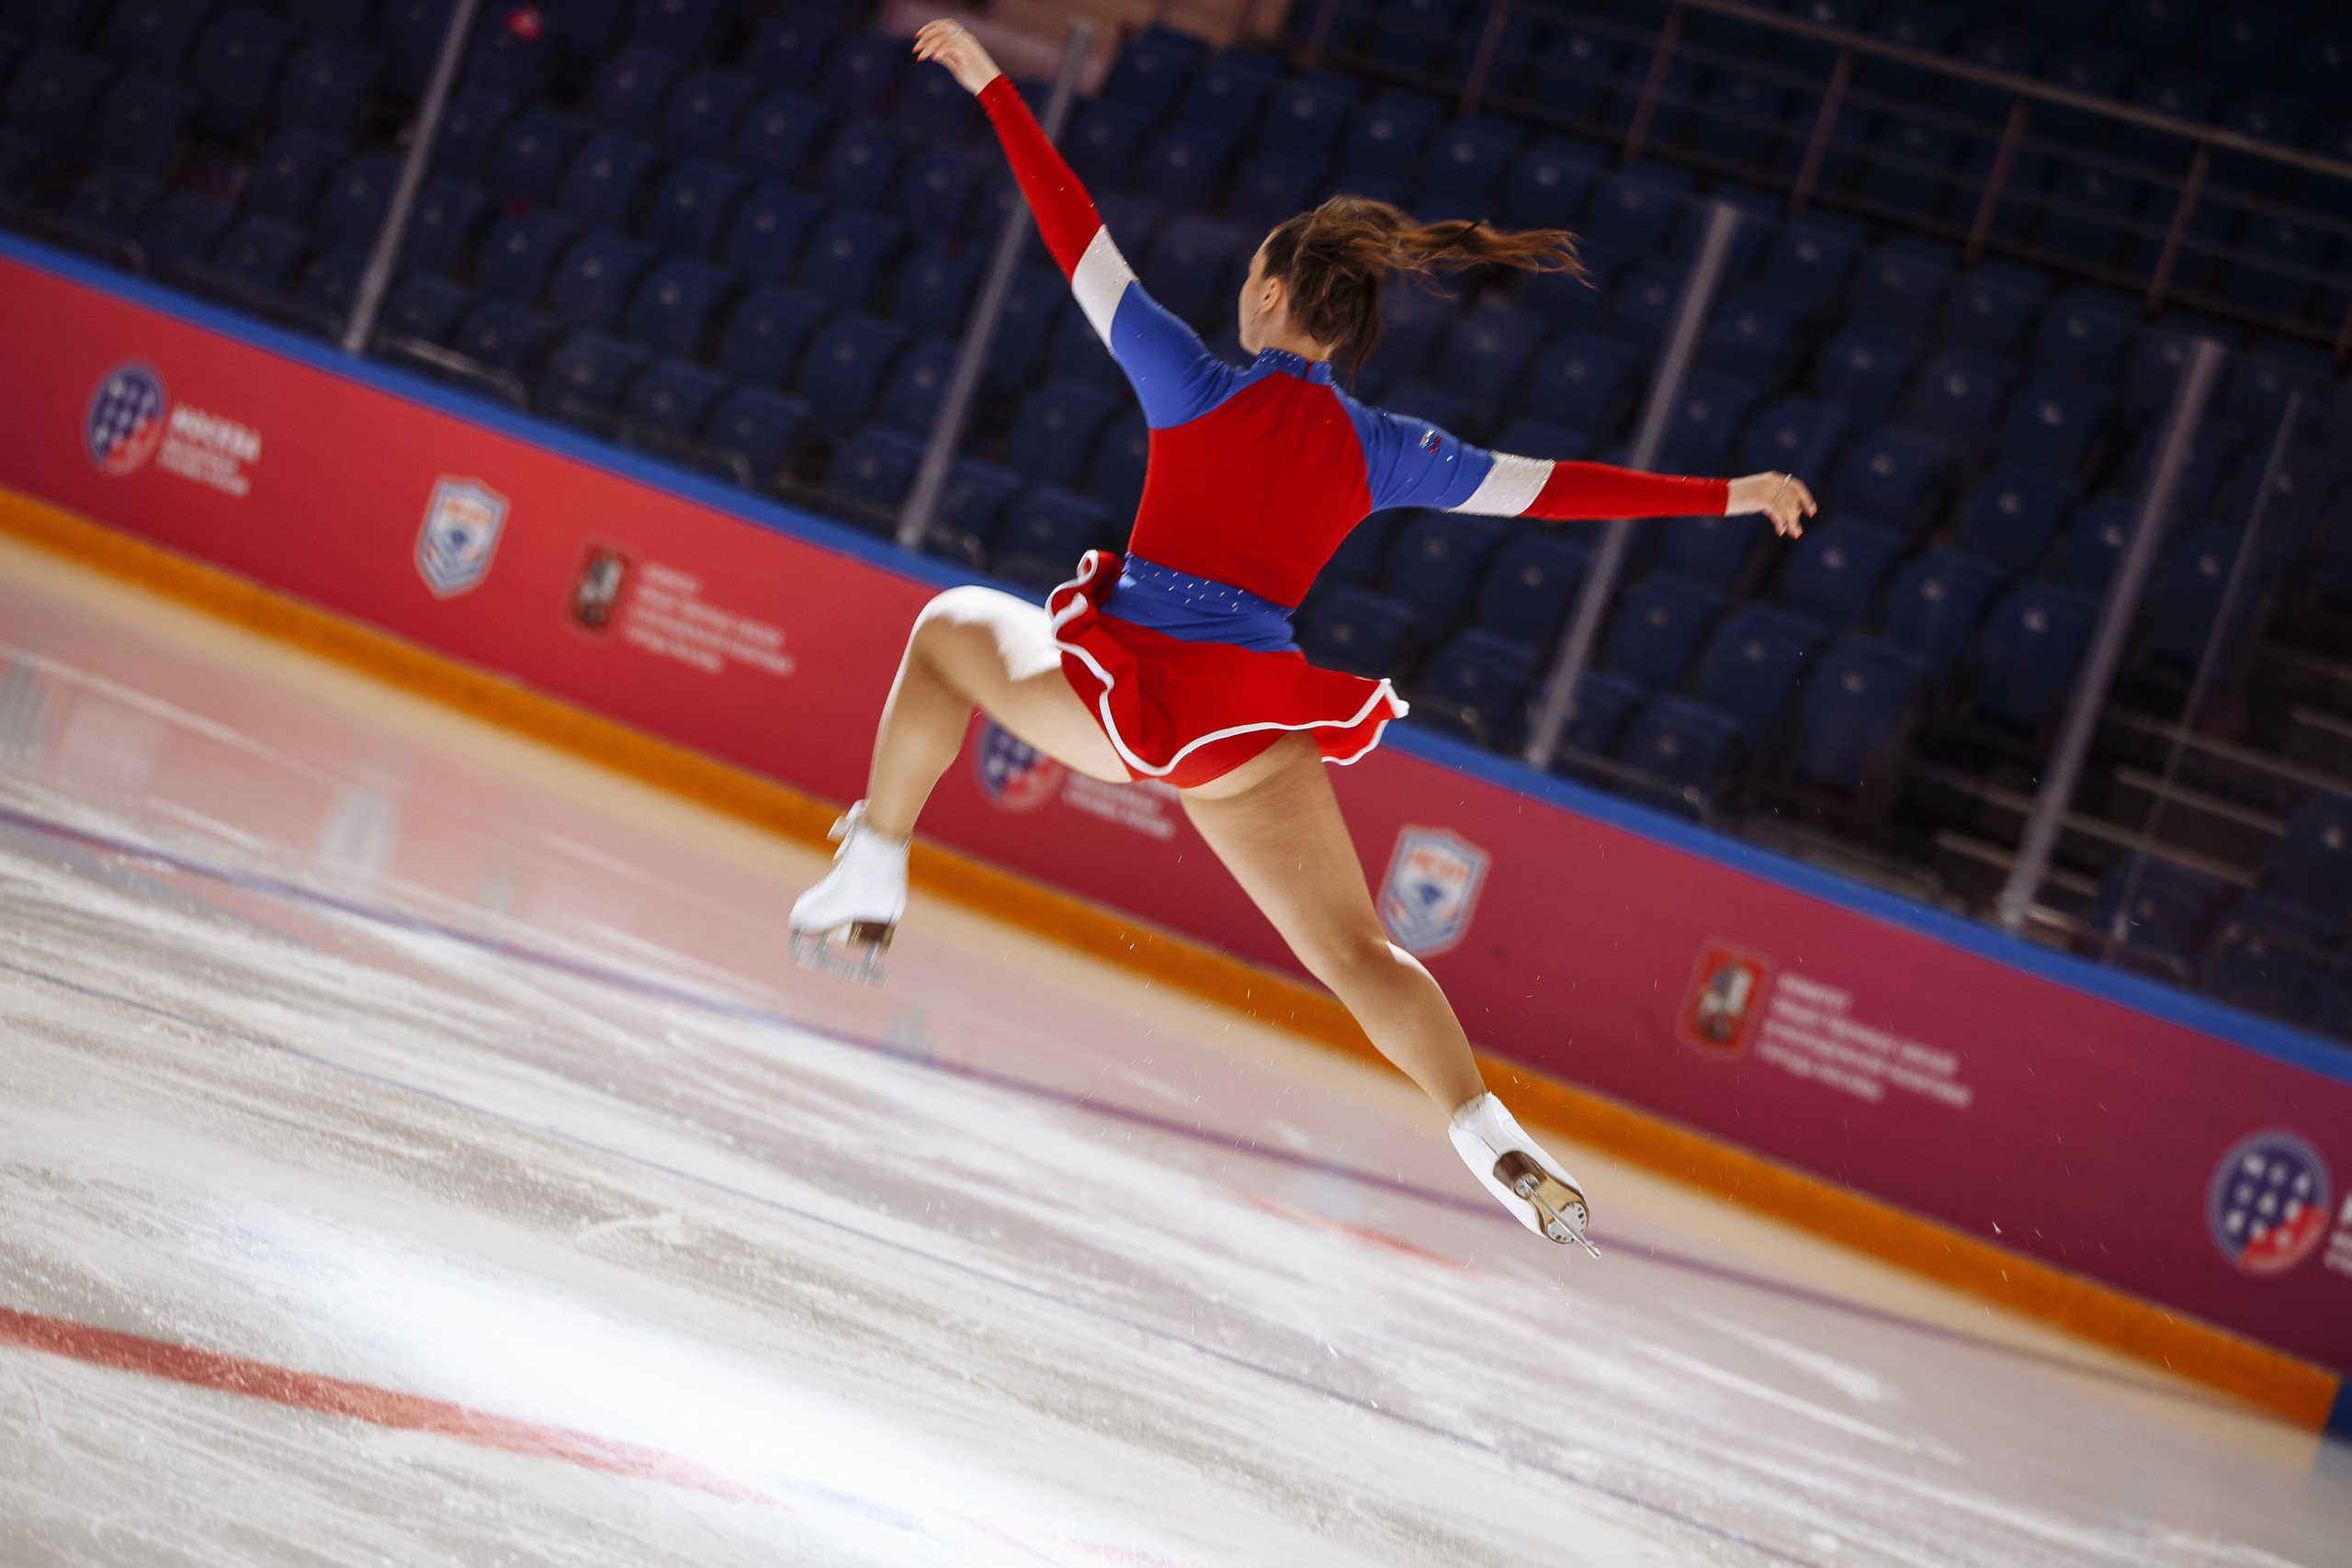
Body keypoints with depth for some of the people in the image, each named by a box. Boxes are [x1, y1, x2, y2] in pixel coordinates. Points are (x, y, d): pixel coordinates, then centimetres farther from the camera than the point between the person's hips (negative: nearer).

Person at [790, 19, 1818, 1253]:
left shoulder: (1195, 384, -5)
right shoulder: (1381, 452, 4)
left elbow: (1076, 237, -2)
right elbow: (1553, 488, 6)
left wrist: (992, 88, 6)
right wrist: (1727, 496, 15)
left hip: (1128, 687, -2)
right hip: (1257, 724, 3)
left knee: (952, 625, 26)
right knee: (1356, 952, 7)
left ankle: (868, 887, 23)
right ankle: (1494, 1143, -15)